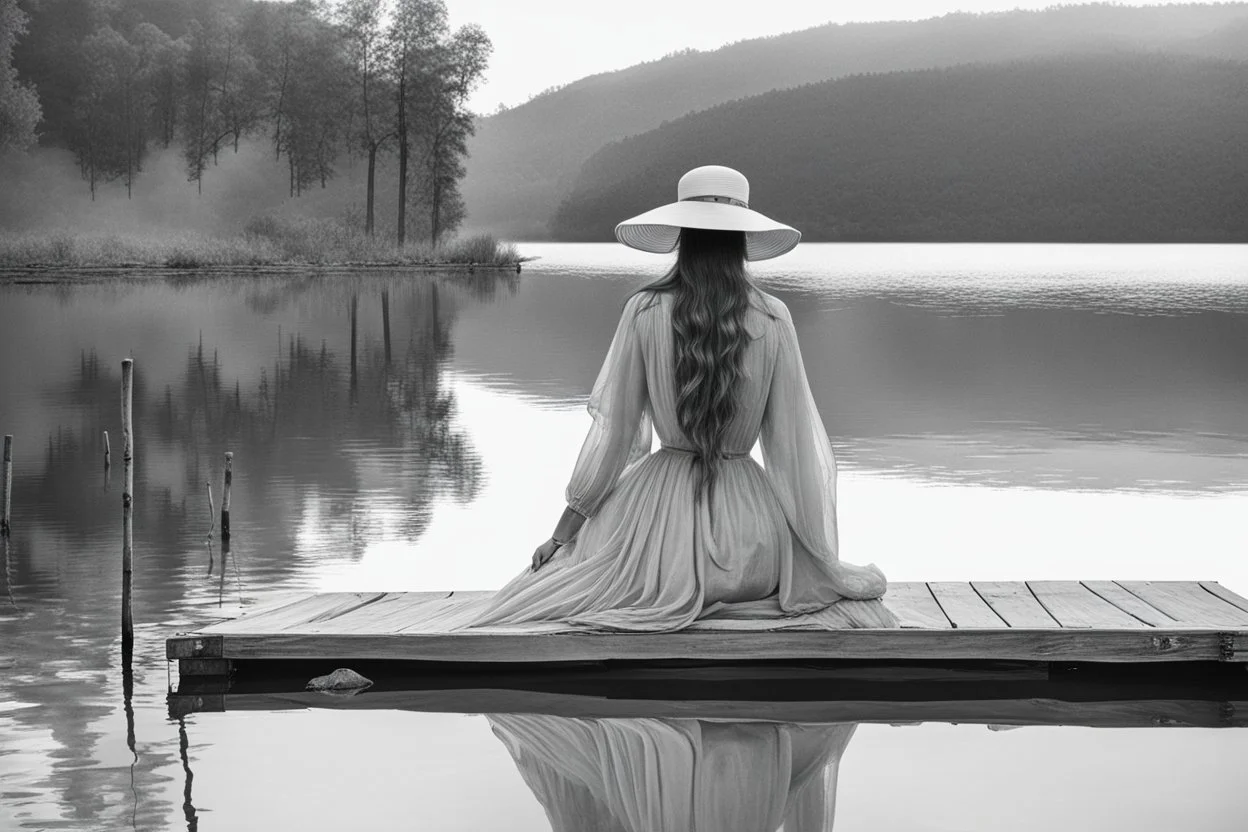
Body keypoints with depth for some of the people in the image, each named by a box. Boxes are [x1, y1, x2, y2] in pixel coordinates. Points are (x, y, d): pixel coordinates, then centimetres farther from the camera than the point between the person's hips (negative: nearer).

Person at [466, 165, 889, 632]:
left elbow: (612, 429, -2)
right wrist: (818, 548, 10)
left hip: (661, 507, 0)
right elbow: (792, 441, 0)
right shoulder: (772, 319, -4)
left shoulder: (644, 311, -6)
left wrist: (564, 530, 8)